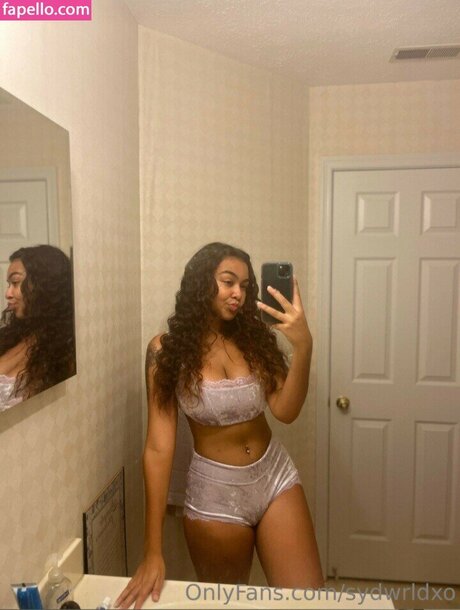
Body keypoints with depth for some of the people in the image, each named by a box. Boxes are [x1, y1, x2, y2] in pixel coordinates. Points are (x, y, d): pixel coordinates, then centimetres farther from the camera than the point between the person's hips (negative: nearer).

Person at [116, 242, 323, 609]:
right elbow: (159, 447, -14)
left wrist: (304, 347, -30)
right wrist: (153, 552, -13)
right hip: (215, 490, -2)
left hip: (275, 475, 3)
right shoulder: (167, 349, -13)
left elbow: (286, 411, -14)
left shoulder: (253, 337, -4)